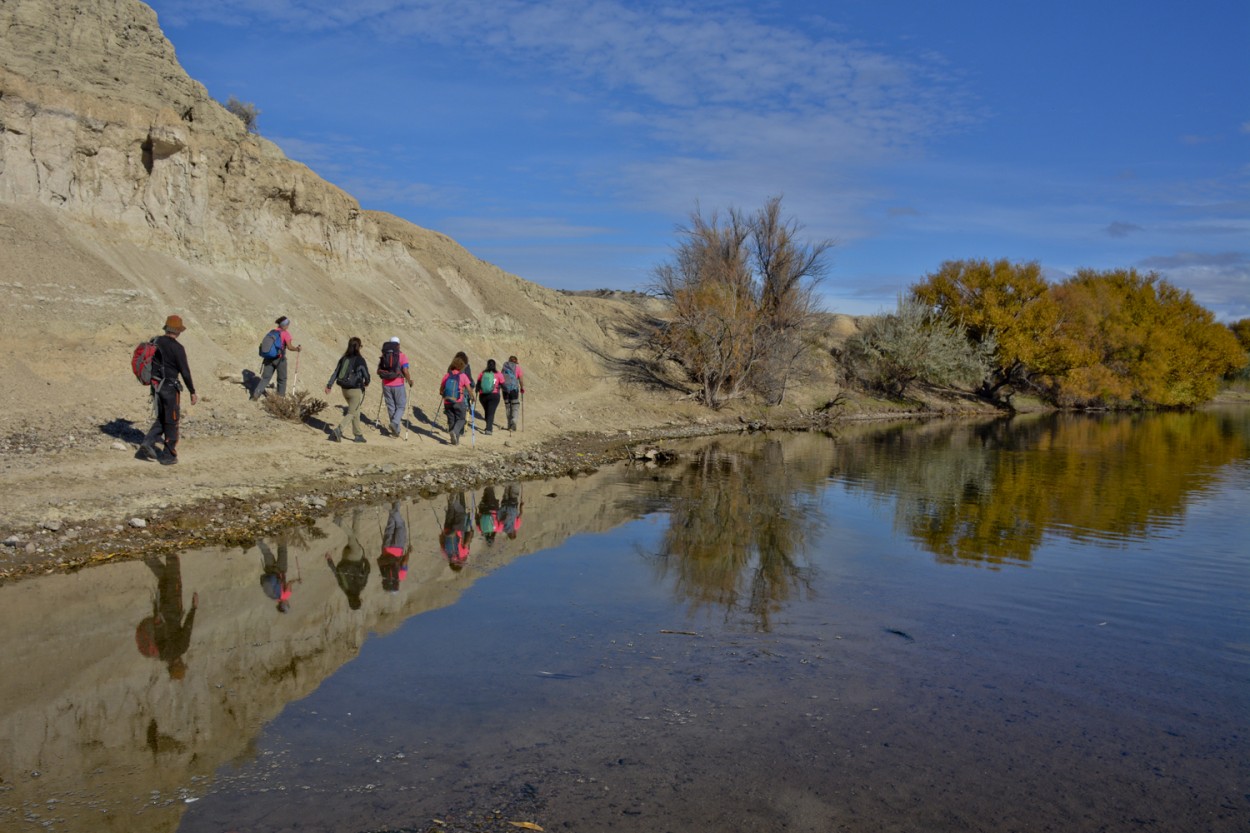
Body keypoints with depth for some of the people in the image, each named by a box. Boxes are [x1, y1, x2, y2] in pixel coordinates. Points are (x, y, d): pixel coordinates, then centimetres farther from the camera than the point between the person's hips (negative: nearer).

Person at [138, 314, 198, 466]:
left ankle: (148, 443, 3)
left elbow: (150, 364, 13)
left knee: (161, 418, 21)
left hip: (156, 385, 7)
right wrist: (192, 392, -8)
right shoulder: (177, 348, -17)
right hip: (170, 387, -7)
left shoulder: (155, 342, 5)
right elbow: (185, 371, -16)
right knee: (171, 422, 4)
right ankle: (169, 456, 11)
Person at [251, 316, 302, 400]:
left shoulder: (272, 332, 8)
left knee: (265, 377, 8)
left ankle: (256, 394, -4)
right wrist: (297, 349, 3)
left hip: (269, 358, 5)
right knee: (282, 378, 13)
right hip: (280, 358, -5)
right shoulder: (285, 333, -9)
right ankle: (281, 395, 20)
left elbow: (263, 344, 9)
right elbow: (289, 347, -14)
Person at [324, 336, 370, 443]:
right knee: (352, 413, 0)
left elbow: (335, 373, 2)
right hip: (356, 390, -6)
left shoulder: (343, 358, 3)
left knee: (356, 411, 19)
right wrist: (366, 383, 14)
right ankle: (338, 430, -19)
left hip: (345, 389, 6)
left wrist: (329, 385, 5)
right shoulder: (360, 360, -14)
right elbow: (366, 375, -7)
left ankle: (358, 435, 23)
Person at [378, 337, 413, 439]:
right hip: (398, 385, -3)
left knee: (391, 407, 13)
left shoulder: (383, 356, 5)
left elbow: (378, 371, 7)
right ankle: (395, 422, -15)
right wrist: (409, 381, 1)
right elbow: (405, 371, -16)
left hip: (386, 385, 3)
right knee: (401, 406, 10)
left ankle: (395, 430, 18)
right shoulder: (402, 356, -6)